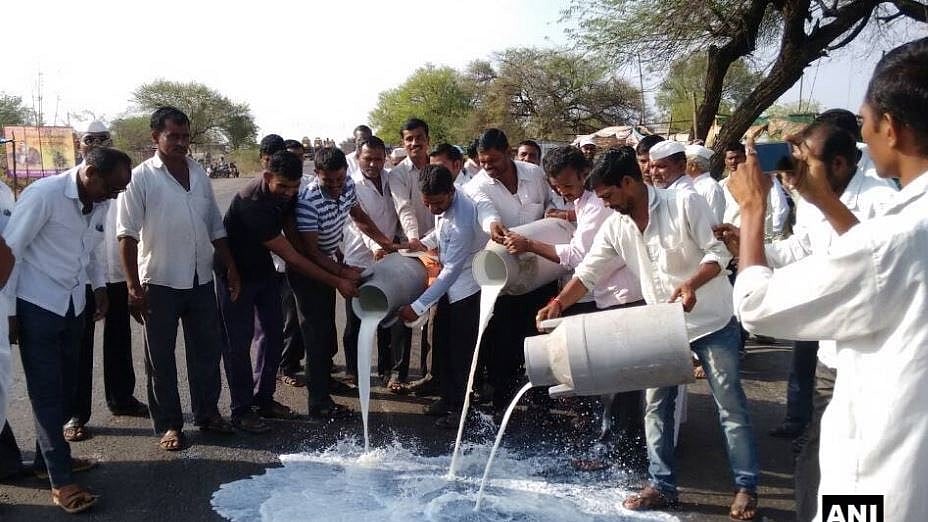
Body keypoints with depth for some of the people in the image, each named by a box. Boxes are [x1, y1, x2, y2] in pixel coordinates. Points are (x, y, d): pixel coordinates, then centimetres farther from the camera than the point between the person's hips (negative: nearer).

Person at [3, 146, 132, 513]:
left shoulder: (101, 203, 0)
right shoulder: (44, 194, -20)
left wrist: (99, 286, 9)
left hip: (73, 304, 7)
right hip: (37, 305, -6)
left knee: (65, 386, 13)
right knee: (46, 390, -2)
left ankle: (48, 457, 30)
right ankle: (61, 481, 4)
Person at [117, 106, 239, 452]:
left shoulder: (199, 174, 8)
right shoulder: (141, 178, -7)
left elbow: (215, 227, 14)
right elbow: (128, 235, -10)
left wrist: (230, 268, 9)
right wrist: (133, 286, -15)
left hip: (201, 280, 5)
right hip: (160, 283, -5)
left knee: (206, 350, 13)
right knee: (161, 358, 6)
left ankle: (207, 413, 28)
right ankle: (168, 424, 18)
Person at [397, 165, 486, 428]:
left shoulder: (463, 220, -32)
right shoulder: (444, 200, -7)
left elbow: (451, 270, -30)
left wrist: (418, 306, -28)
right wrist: (423, 243, 0)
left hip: (467, 286, -9)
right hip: (450, 282, 9)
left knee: (461, 350, 0)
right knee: (443, 344, 15)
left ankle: (460, 408, 14)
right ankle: (448, 399, 29)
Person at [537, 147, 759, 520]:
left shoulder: (685, 203, -16)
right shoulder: (615, 227, -1)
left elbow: (718, 252, -16)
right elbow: (588, 272, -1)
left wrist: (691, 283, -34)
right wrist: (557, 304, -15)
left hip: (712, 321, -5)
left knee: (730, 407, 3)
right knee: (656, 406, 8)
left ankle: (746, 488, 16)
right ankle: (662, 486, 19)